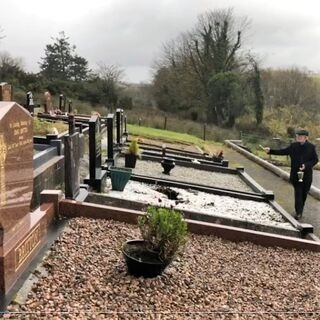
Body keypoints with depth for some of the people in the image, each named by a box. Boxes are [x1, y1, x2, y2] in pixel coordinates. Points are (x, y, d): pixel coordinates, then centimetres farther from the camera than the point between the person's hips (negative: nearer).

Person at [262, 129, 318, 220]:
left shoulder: (311, 147, -5)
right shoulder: (293, 146, 1)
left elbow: (315, 160, -2)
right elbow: (283, 152, 1)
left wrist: (306, 165, -18)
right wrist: (270, 151, -9)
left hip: (307, 175, 0)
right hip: (295, 174, 0)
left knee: (304, 193, 12)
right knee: (298, 193, -2)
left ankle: (300, 210, 30)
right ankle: (298, 212, 1)